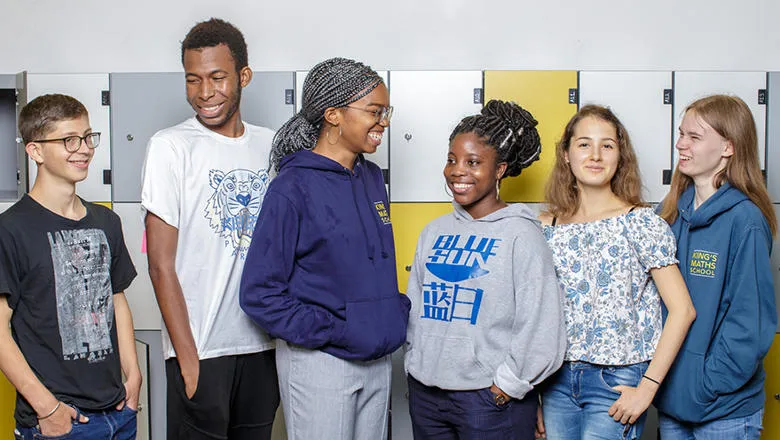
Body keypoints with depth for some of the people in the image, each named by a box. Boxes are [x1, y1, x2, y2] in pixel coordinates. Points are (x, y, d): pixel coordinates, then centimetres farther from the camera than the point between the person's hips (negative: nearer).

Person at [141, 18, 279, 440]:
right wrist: (188, 358, -12)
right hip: (200, 348, -4)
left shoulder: (270, 145, 6)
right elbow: (161, 266, -10)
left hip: (265, 345, 5)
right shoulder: (170, 146, -7)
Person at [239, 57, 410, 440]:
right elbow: (259, 292, -15)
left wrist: (396, 313, 6)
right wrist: (331, 332, -17)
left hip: (377, 359, 7)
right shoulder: (293, 188, -14)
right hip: (319, 363, -7)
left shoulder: (372, 178, 7)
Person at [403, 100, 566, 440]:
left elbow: (541, 328, -12)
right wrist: (415, 366, 7)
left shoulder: (521, 233, -9)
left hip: (491, 399, -5)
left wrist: (509, 386, -9)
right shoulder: (435, 232, 7)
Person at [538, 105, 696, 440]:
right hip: (558, 381, 4)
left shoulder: (642, 224, -7)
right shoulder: (547, 228, 4)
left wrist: (647, 387, -13)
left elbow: (682, 310, -10)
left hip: (616, 384, -3)